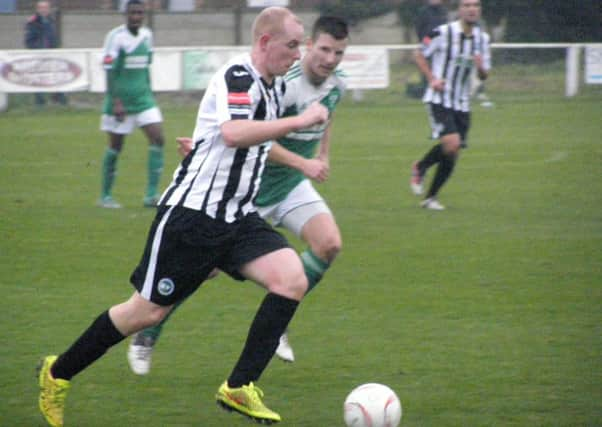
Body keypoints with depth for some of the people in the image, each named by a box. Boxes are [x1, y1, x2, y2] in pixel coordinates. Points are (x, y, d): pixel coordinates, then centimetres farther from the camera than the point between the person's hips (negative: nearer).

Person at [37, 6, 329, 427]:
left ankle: (239, 388, -9)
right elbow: (233, 133, -39)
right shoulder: (237, 77, -19)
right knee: (148, 311, 1)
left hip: (237, 217, 8)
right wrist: (300, 120, -34)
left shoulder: (275, 85, 9)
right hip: (192, 214, -8)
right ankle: (57, 374, 21)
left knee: (292, 279, -14)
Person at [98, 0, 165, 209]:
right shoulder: (116, 37, -12)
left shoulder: (146, 35, 7)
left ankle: (151, 195, -8)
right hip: (120, 99, -5)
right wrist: (116, 102, -20)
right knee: (115, 146, 3)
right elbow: (109, 72, -15)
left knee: (157, 138, -9)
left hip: (143, 98, 5)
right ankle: (105, 196, 18)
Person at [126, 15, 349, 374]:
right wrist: (303, 163, -30)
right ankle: (146, 337, 15)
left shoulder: (336, 84, -1)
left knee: (329, 244, -15)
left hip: (290, 184, 6)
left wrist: (324, 157, 7)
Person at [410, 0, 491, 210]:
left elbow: (484, 75, 13)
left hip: (462, 104, 6)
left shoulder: (482, 39, 7)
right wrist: (432, 78, -12)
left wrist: (481, 68, -11)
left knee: (452, 155, 4)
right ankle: (419, 169, 4)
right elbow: (419, 55, 1)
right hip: (439, 100, -6)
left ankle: (430, 197, 19)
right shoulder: (443, 33, -10)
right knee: (452, 143, -23)